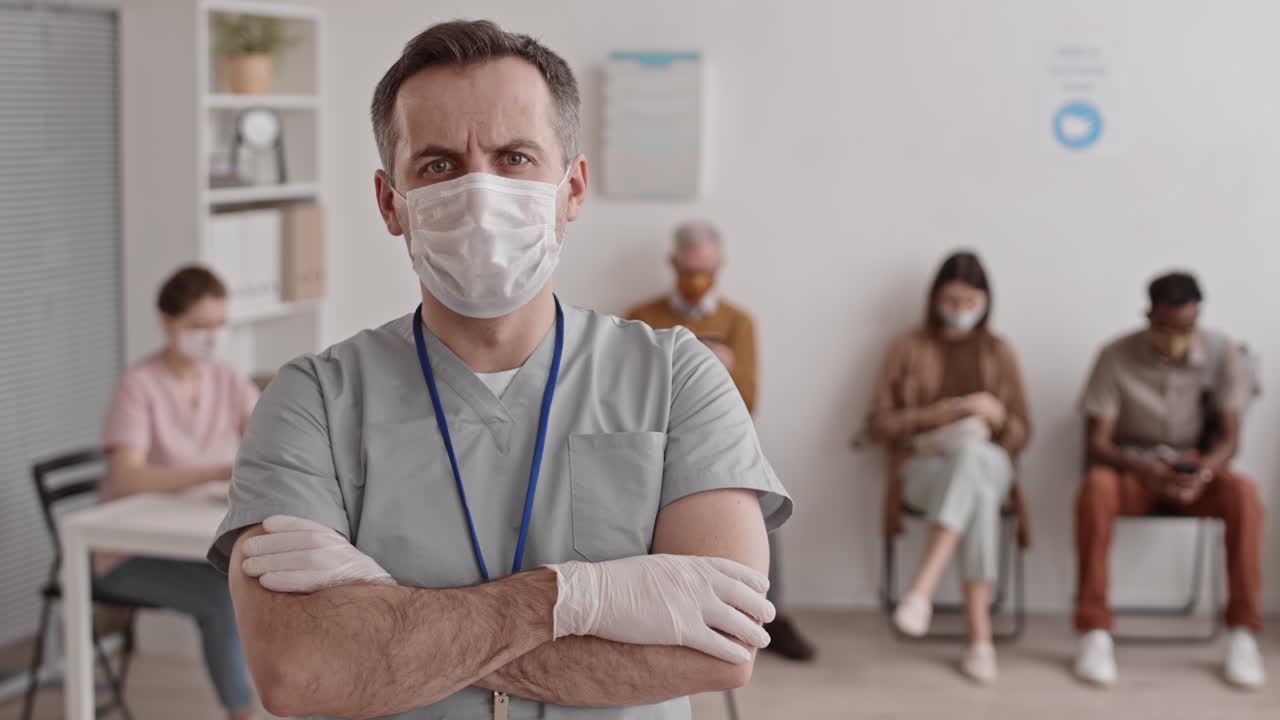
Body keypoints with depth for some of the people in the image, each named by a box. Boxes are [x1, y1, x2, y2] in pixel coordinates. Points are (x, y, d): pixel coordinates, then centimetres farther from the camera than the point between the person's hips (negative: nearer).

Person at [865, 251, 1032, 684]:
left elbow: (1020, 436, 12)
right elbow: (877, 425, 6)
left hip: (989, 464, 1)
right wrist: (931, 415, -10)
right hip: (923, 469, -1)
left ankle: (923, 587, -47)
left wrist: (996, 415, -11)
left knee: (971, 455, -39)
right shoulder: (909, 347, 11)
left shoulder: (999, 352, 15)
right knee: (978, 490, -38)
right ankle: (979, 635, -45)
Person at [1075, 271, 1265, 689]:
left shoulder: (1222, 355, -7)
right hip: (1132, 468, -1)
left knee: (1243, 493, -32)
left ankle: (1244, 634, -23)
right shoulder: (1117, 357, -11)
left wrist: (1203, 472, -29)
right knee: (1096, 487, -36)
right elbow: (1097, 442, -11)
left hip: (1195, 467, 1)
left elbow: (1229, 437, -5)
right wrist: (1141, 468, -33)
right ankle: (1094, 632, -31)